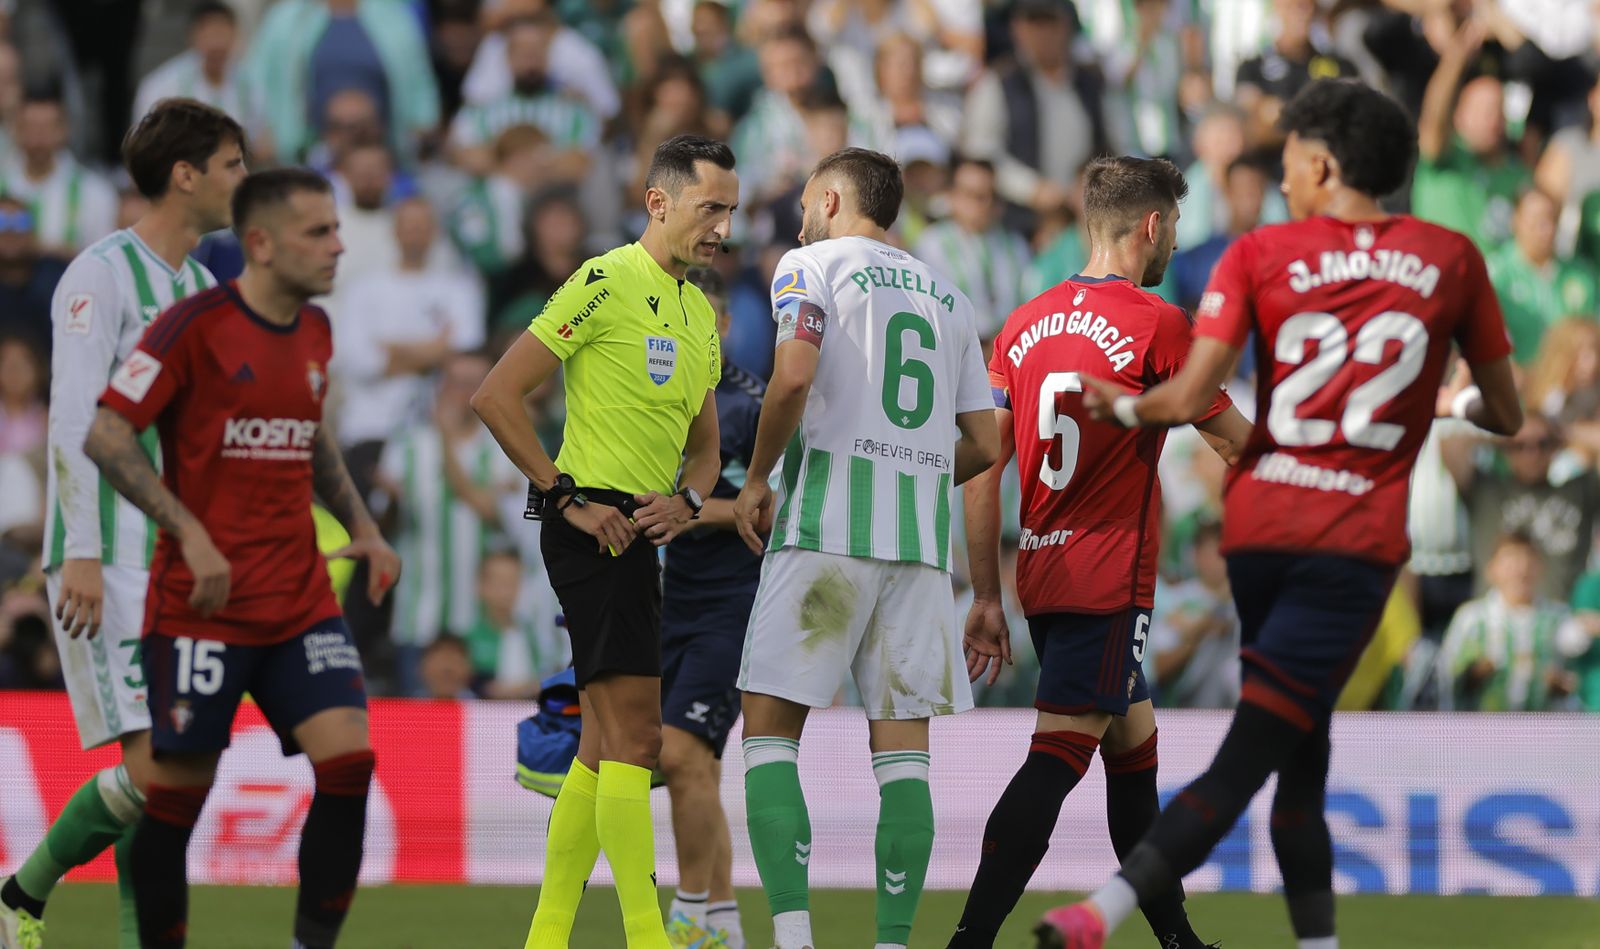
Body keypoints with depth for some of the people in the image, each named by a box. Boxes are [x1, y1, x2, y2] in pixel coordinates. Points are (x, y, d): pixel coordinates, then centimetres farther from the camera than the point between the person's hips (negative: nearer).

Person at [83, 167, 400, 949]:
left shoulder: (315, 332, 10)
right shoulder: (196, 326, -11)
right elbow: (105, 436, -12)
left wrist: (360, 525, 14)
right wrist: (191, 535, -19)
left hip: (301, 601, 6)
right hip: (201, 601, -6)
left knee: (348, 758, -12)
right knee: (178, 790, -1)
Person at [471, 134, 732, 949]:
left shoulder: (702, 312, 17)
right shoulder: (607, 283, -9)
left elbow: (704, 445, 25)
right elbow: (495, 396, -11)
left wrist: (686, 498, 3)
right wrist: (567, 497, -13)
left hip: (639, 535, 9)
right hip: (595, 531, -9)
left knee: (606, 745, 11)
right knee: (634, 736, -14)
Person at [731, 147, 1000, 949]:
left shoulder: (811, 266, 3)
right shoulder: (947, 296, 20)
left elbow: (794, 378, -14)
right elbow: (983, 445, 16)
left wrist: (756, 478, -1)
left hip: (827, 528, -5)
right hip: (920, 536, 5)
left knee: (771, 729, -2)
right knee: (901, 745, 4)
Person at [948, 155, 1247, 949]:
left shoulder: (1025, 325, 9)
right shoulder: (1156, 324, -9)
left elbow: (981, 469, 8)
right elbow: (1237, 444, 1)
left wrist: (985, 597, 12)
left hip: (1042, 576, 7)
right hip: (1111, 579, -7)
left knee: (1134, 740, 20)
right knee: (1058, 755, -12)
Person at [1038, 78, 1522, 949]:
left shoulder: (1260, 255, 2)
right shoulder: (1451, 259, 6)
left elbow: (1191, 398, -6)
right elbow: (1505, 414, 14)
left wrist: (1120, 405, 13)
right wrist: (1455, 402, 35)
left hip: (1259, 524, 2)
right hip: (1360, 540, -2)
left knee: (1302, 761, 16)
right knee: (1245, 763, -7)